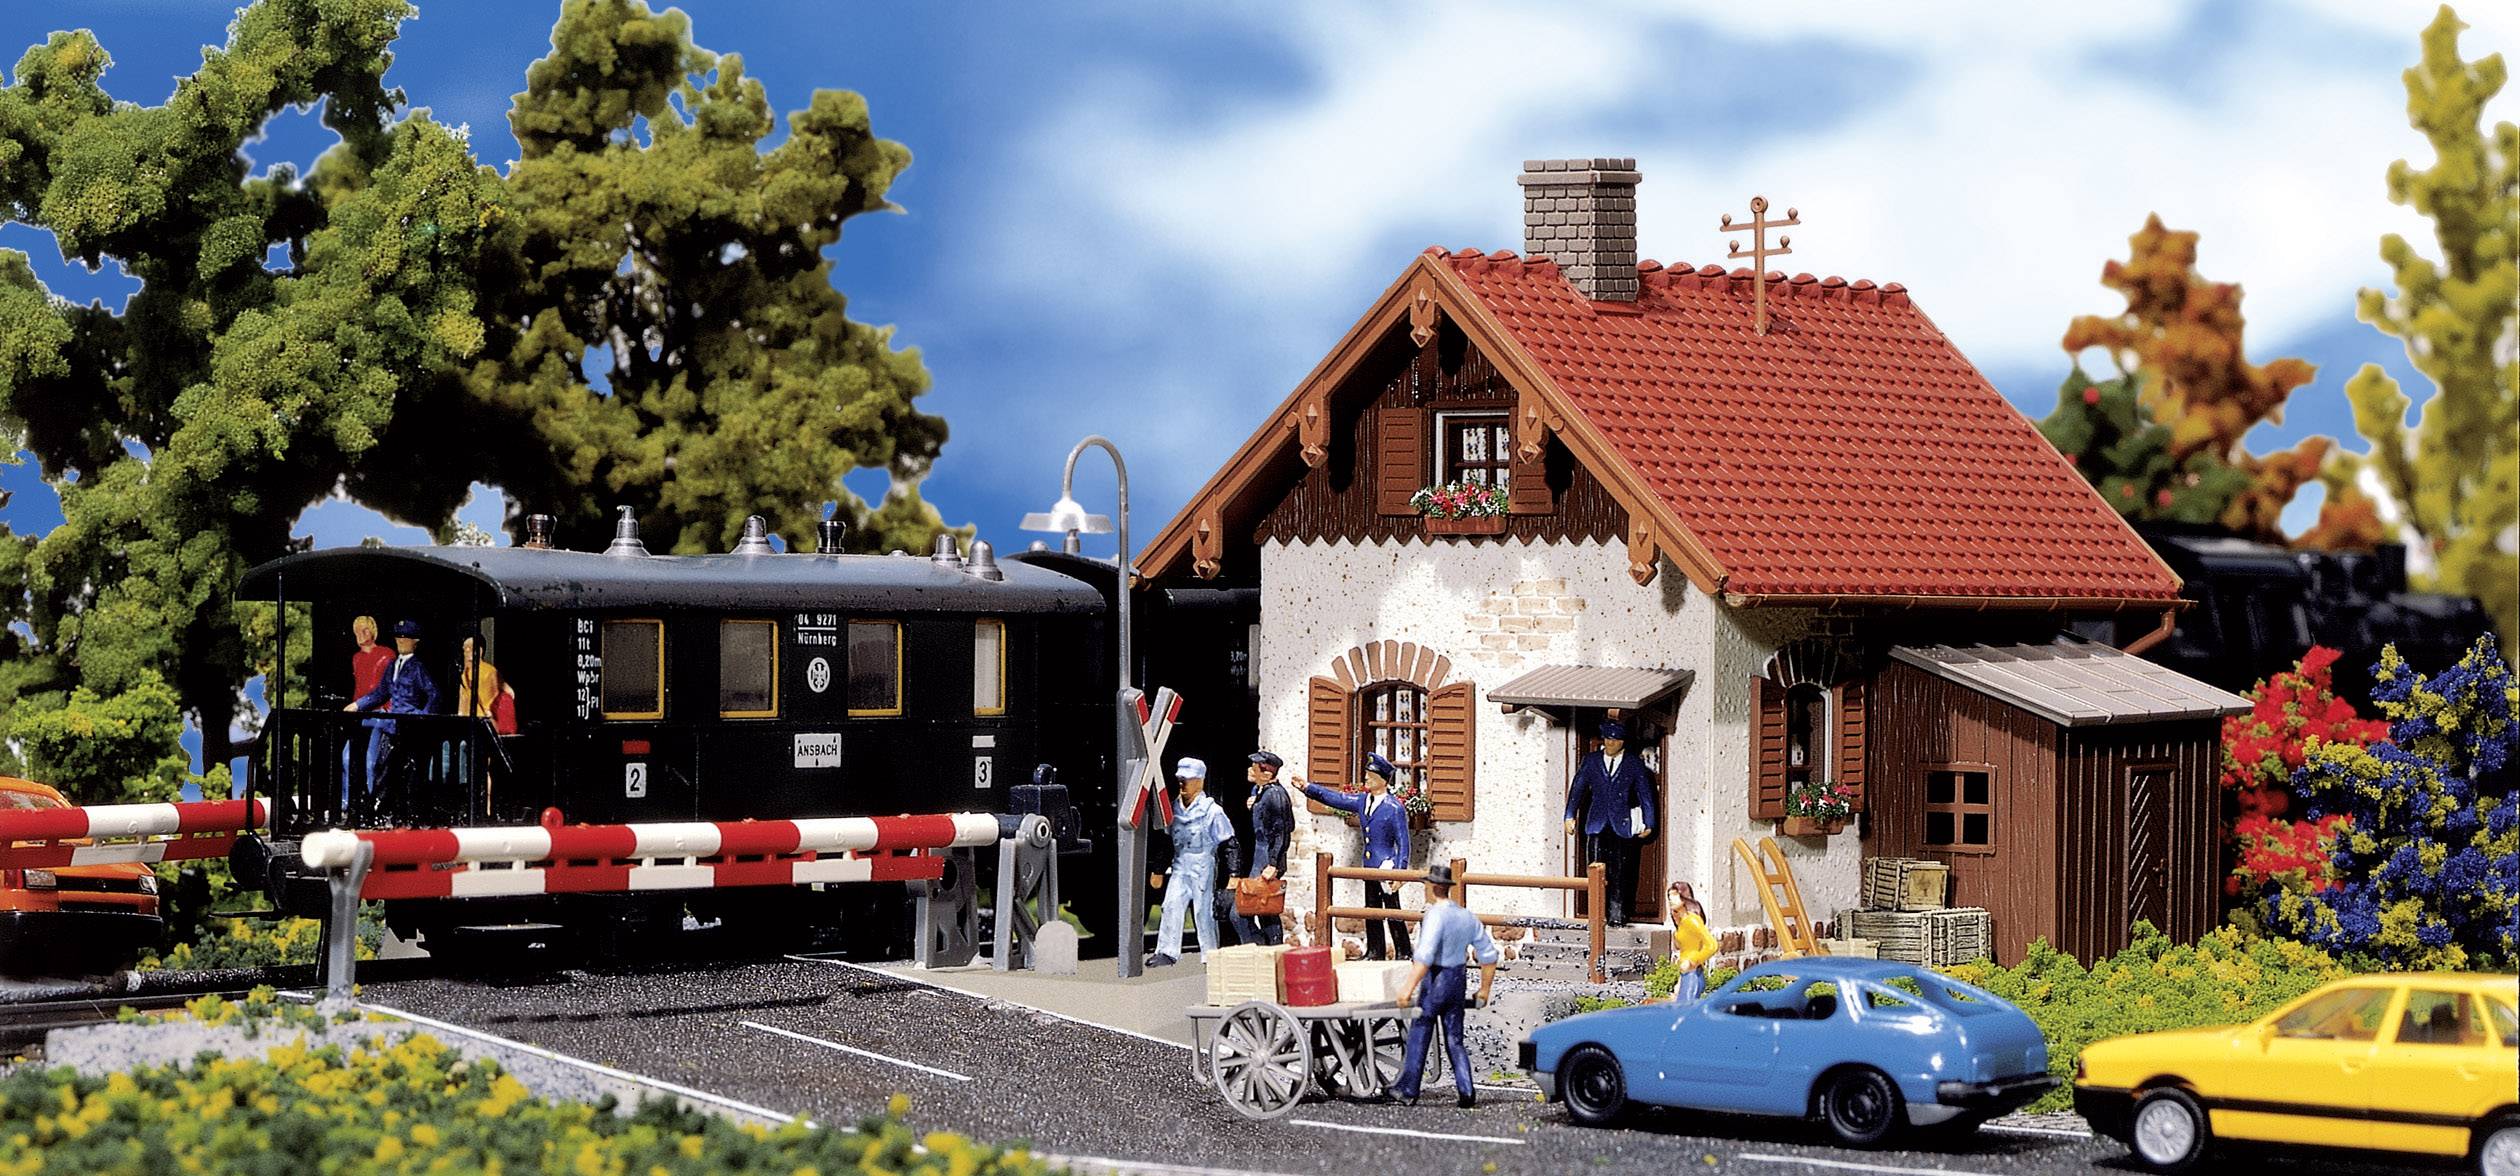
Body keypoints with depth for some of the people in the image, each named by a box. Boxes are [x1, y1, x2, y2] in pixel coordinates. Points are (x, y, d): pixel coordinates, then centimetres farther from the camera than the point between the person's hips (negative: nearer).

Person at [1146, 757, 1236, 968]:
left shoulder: (1212, 810, -8)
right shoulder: (1175, 809, 10)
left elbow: (1228, 843, -5)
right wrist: (1158, 870, 20)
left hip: (1203, 868, -5)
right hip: (1180, 867, 5)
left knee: (1204, 910, -1)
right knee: (1171, 905, -5)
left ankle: (1210, 954, 9)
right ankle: (1167, 952, -4)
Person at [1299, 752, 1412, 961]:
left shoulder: (1395, 808, -12)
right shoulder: (1363, 801, 9)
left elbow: (1403, 843, -11)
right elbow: (1336, 798, 16)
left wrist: (1400, 873, -15)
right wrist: (1308, 787, 11)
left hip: (1387, 868, -8)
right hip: (1370, 868, 8)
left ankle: (1404, 954, 0)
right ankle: (1375, 952, 21)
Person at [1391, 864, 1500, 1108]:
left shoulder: (1436, 916, -17)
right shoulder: (1467, 917, 6)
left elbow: (1424, 957, -26)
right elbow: (1489, 954, 11)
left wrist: (1409, 988, -26)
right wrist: (1484, 989, 20)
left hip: (1435, 980, -7)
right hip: (1459, 982, 7)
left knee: (1418, 1036, 6)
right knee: (1454, 1040, 11)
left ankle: (1408, 1089, 13)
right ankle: (1467, 1092, 0)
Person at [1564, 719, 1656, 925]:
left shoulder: (1634, 765, 5)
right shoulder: (1591, 761, 9)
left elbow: (1645, 794, 8)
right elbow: (1577, 788, 8)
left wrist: (1648, 823, 5)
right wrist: (1570, 816, -1)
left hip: (1622, 825, -1)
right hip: (1597, 824, 1)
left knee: (1620, 873, -4)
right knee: (1597, 871, -6)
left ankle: (1617, 914, 3)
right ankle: (1598, 914, -2)